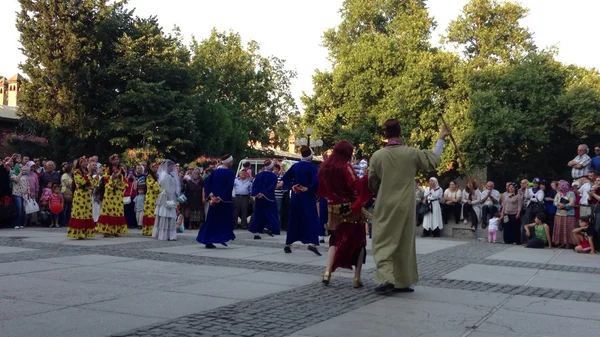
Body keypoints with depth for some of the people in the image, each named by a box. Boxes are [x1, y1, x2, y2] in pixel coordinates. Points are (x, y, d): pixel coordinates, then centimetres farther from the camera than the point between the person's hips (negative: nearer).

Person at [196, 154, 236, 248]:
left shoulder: (215, 171, 8)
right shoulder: (230, 173, -8)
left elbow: (206, 182, 0)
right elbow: (230, 187, -19)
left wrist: (210, 194, -4)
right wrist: (221, 198, -17)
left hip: (214, 200, 5)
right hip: (225, 201, -5)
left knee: (212, 220, 10)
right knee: (226, 220, 12)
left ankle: (208, 241, 6)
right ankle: (222, 238, 8)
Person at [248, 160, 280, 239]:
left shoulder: (259, 175, 5)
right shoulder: (273, 176, -6)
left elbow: (254, 184, -3)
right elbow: (272, 187, -15)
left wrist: (255, 194, -10)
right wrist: (264, 194, -18)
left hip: (258, 198, 4)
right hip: (269, 198, -4)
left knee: (258, 214, 9)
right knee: (271, 213, 10)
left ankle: (256, 232, 7)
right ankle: (268, 227, -9)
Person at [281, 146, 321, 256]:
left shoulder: (295, 166, 6)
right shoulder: (312, 167, -9)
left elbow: (286, 178, 8)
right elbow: (316, 181, -21)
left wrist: (292, 186, 3)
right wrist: (308, 188, -11)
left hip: (296, 196, 5)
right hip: (308, 197, -5)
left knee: (293, 220, 12)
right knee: (311, 219, -3)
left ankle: (288, 244, 15)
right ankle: (312, 243, -20)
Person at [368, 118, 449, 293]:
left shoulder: (377, 156, -7)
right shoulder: (411, 153, -7)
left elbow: (372, 185, 3)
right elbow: (433, 161, 9)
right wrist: (440, 139, 19)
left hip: (384, 207, -1)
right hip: (405, 207, 1)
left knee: (383, 243, 4)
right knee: (404, 244, 10)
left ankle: (386, 278, -13)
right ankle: (402, 282, 16)